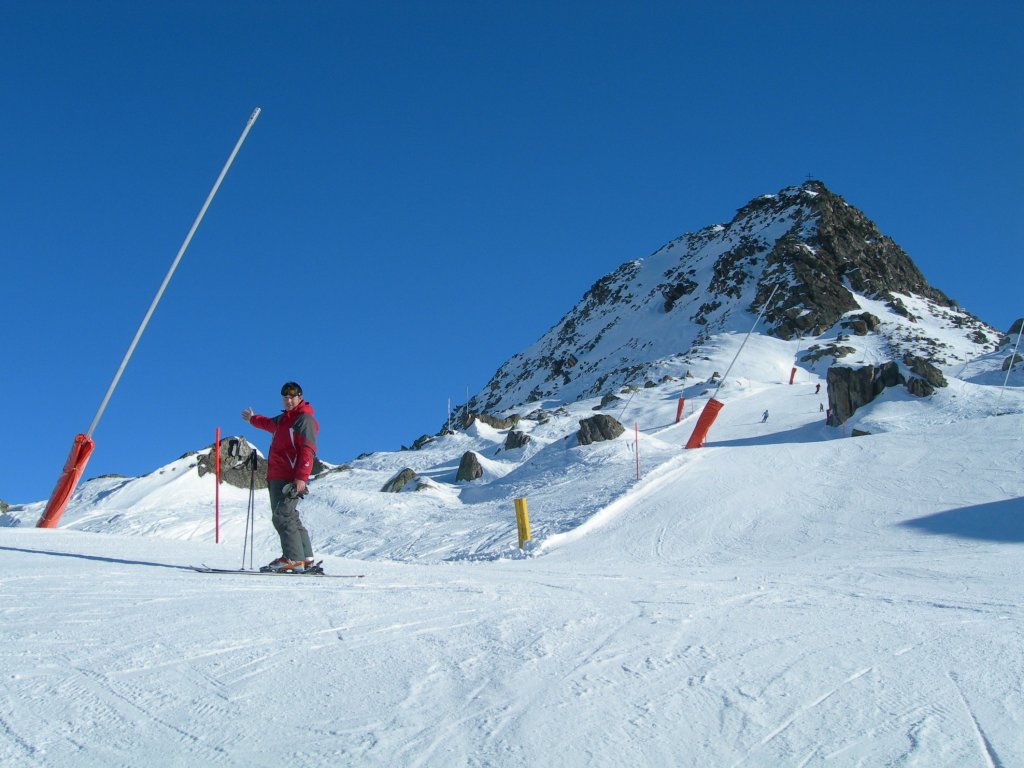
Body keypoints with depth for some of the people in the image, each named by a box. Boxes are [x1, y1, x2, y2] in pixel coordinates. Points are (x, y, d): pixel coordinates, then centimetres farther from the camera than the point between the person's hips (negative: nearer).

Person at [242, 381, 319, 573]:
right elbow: (271, 424, 47)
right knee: (289, 517, 9)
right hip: (276, 478, 10)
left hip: (290, 479, -10)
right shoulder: (284, 418, 21)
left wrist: (301, 478, -26)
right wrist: (253, 419, 65)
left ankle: (294, 559, -17)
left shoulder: (304, 419, -8)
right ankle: (306, 559, 10)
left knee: (282, 516, -16)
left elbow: (308, 451, -17)